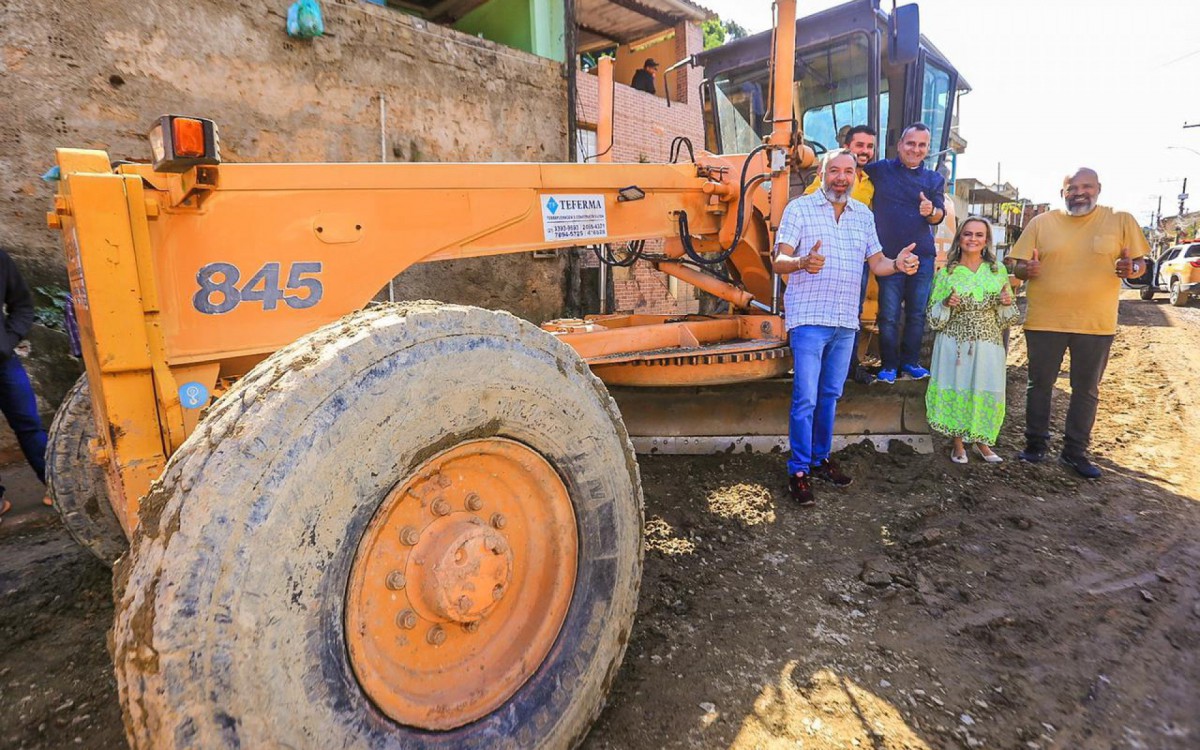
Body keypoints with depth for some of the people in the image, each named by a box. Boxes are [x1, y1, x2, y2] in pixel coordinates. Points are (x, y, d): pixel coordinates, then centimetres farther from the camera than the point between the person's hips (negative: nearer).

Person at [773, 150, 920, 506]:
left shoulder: (864, 215, 15)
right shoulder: (800, 208, -2)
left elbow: (876, 262, 16)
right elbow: (778, 261, -10)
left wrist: (897, 264, -7)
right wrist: (803, 262, -33)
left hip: (846, 321, 6)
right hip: (809, 319, -6)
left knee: (830, 396, 14)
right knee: (805, 399, -7)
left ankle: (820, 459, 27)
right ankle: (798, 471, 4)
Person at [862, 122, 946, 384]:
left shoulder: (934, 179, 12)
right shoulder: (880, 170, 4)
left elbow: (940, 216, 2)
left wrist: (931, 211, -20)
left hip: (923, 256, 3)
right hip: (889, 255, -3)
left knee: (917, 313, 7)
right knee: (889, 315, -3)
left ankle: (910, 362, 19)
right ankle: (889, 365, 8)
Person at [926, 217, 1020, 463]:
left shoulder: (999, 270, 6)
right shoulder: (946, 273, 0)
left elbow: (1006, 317, 12)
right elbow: (934, 317, 2)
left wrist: (1006, 303, -9)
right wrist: (946, 304, -17)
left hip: (988, 344, 2)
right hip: (955, 344, -2)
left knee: (986, 392, 3)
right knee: (955, 389, 0)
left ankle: (981, 441, 23)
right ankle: (958, 443, 16)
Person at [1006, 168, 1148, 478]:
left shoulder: (1121, 221, 3)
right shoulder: (1041, 223, 2)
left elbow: (1141, 262, 6)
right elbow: (1015, 264, 2)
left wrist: (1132, 268, -17)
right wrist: (1026, 270, -21)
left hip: (1096, 324, 1)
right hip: (1044, 322, -1)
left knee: (1086, 390, 10)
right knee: (1040, 385, 8)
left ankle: (1075, 451, 22)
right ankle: (1036, 444, 22)